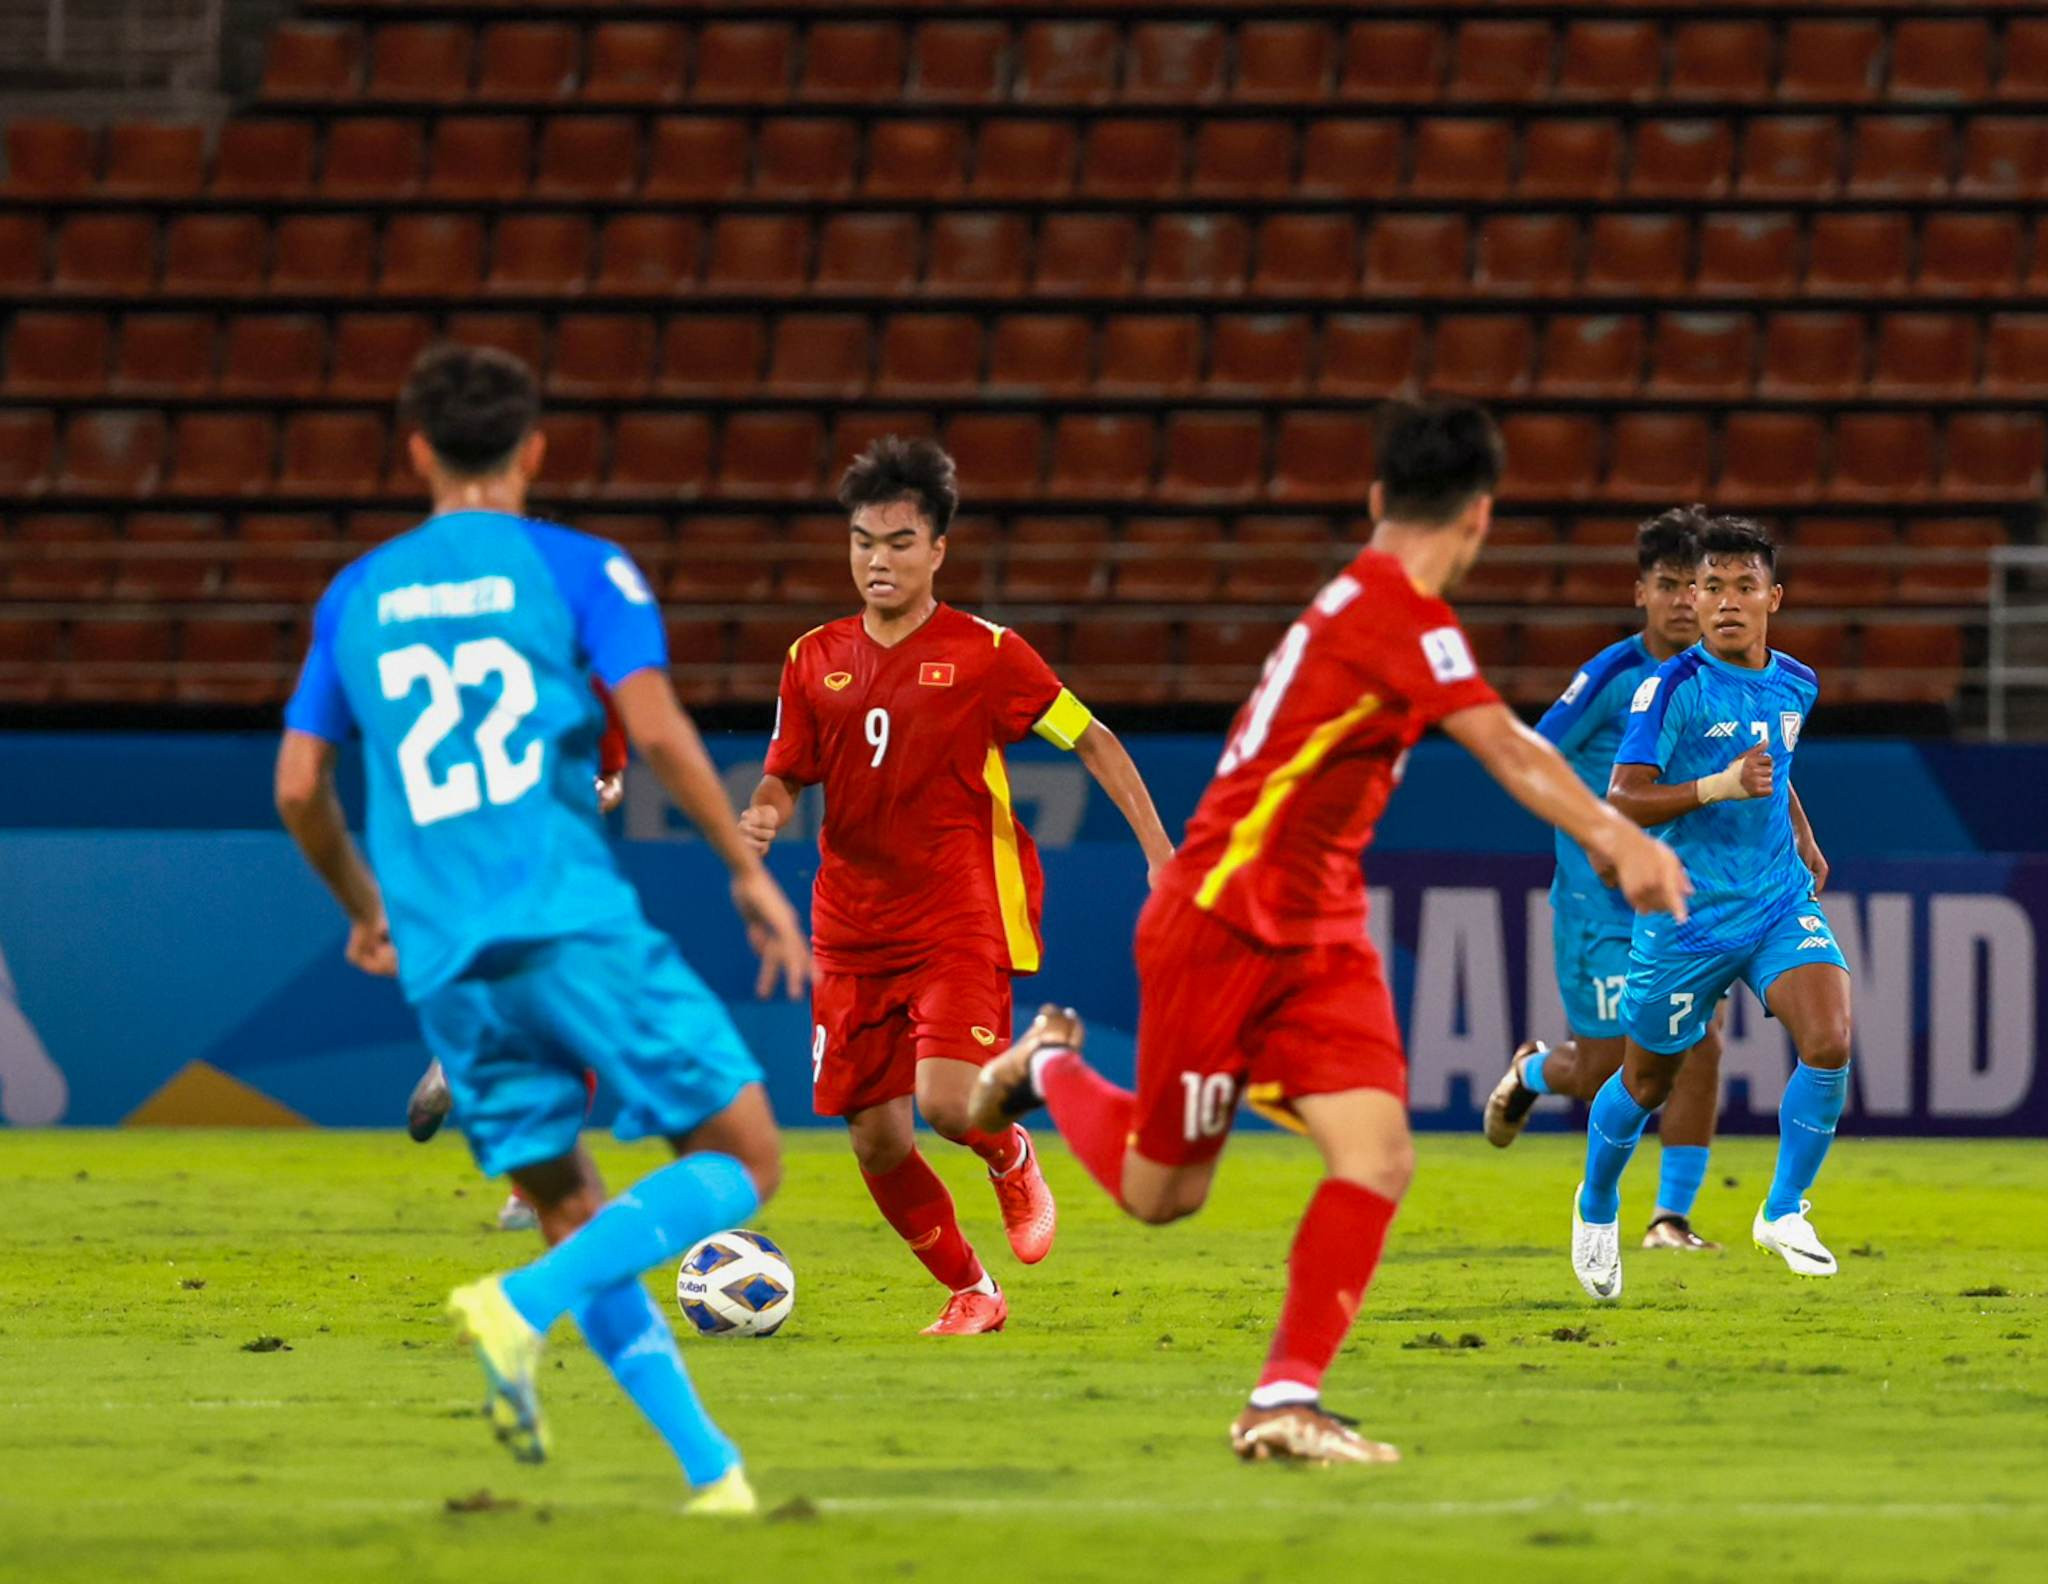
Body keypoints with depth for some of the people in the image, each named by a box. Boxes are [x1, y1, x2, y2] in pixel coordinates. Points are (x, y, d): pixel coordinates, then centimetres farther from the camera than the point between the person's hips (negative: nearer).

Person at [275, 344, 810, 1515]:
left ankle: (712, 1469, 3)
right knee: (744, 1161, 2)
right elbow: (656, 727, -9)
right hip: (574, 920, -5)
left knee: (576, 1215, 14)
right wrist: (749, 870, 0)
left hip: (445, 956, 5)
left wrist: (367, 912, 32)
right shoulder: (578, 570, 3)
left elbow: (300, 787, 15)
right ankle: (524, 1308, -20)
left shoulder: (357, 597, 15)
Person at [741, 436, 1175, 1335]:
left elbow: (1091, 741, 1)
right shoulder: (816, 660, 6)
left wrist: (1159, 855, -6)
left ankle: (1012, 1160, 15)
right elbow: (785, 777, 13)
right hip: (853, 925, 4)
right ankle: (970, 1294, 22)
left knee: (948, 1100, -22)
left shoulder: (985, 654, -5)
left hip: (960, 921, -4)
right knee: (875, 1140, 1)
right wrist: (763, 817, -12)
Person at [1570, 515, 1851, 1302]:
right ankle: (1597, 1205, 41)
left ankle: (1783, 1212, -3)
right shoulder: (1671, 689, -14)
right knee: (1647, 1083, 11)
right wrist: (1717, 788, -30)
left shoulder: (1795, 686, 5)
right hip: (1685, 918, -4)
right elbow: (1622, 801, -19)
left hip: (1781, 904, 4)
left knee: (1829, 1041, -19)